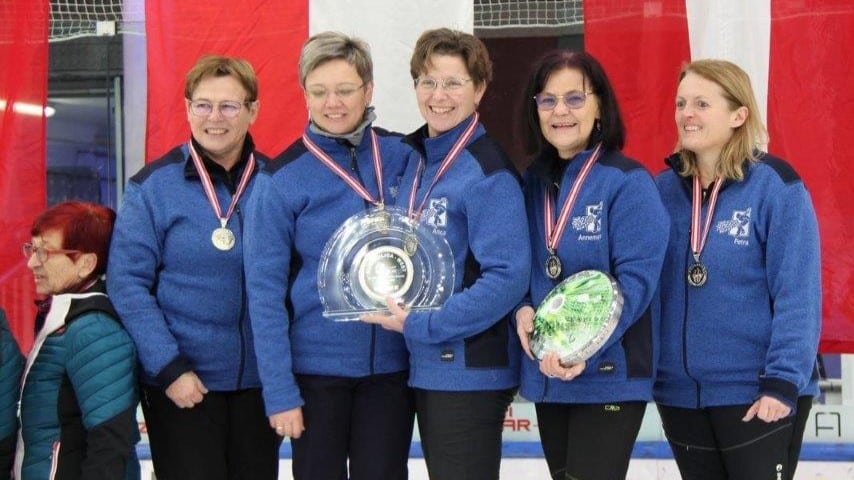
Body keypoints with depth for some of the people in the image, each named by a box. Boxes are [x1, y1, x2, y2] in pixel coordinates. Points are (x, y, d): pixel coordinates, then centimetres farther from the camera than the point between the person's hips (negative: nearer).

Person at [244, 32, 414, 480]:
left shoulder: (403, 156, -1)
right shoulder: (282, 177, -8)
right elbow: (265, 292, -8)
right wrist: (279, 391, -11)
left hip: (390, 364, 2)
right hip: (316, 369, -2)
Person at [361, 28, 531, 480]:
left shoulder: (488, 171, -14)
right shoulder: (416, 160, 10)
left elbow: (507, 279, -21)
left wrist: (420, 325, -18)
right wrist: (401, 312, 3)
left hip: (471, 370, -8)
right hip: (424, 367, 8)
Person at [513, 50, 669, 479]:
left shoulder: (628, 181, -10)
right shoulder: (534, 181, 9)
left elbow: (636, 279, -16)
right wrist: (521, 310, -8)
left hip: (608, 375, -6)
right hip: (546, 376, 6)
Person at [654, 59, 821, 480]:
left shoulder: (775, 185, -9)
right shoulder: (664, 189, 5)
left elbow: (798, 298, -12)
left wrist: (783, 382, -17)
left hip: (757, 396, -5)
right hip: (679, 394, 5)